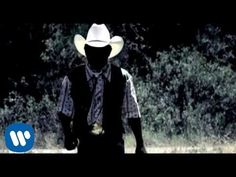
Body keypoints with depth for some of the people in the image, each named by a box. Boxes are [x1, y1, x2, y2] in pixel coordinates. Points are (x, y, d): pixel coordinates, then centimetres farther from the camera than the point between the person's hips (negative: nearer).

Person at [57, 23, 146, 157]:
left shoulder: (123, 78, 1)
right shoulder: (72, 78, 2)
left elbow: (132, 114, 4)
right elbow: (65, 112, 7)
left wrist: (140, 145, 4)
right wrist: (68, 135, -8)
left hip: (113, 142, 0)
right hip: (86, 142, 1)